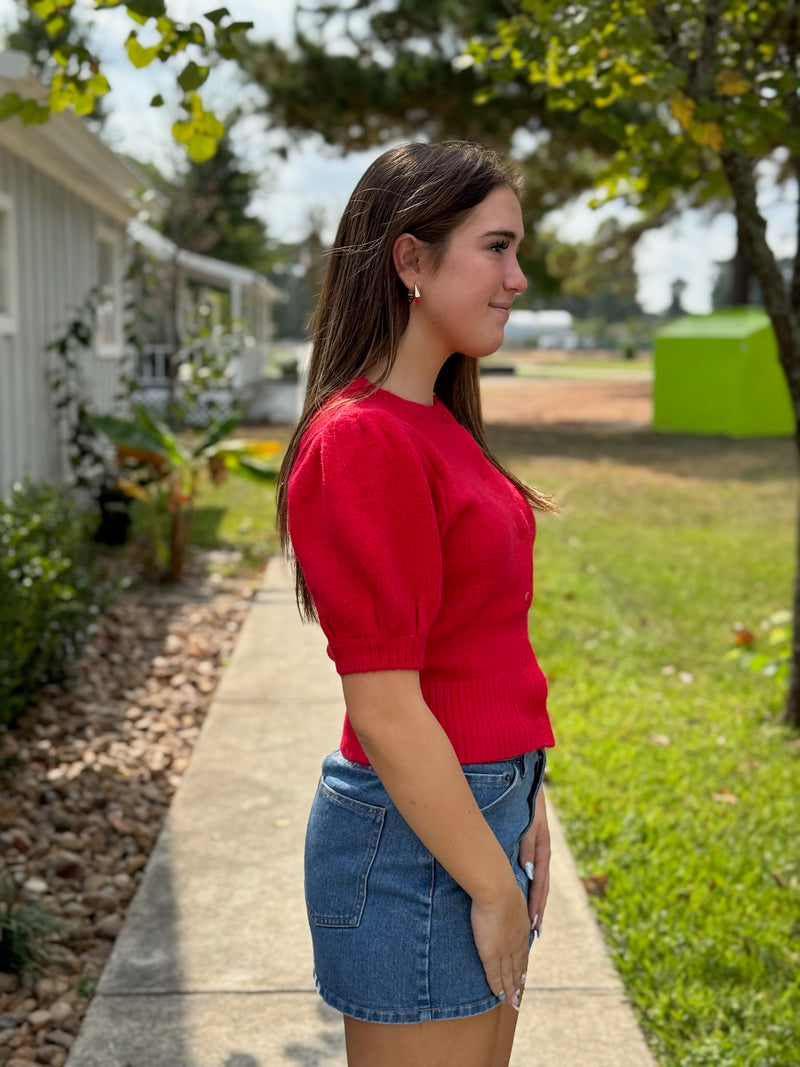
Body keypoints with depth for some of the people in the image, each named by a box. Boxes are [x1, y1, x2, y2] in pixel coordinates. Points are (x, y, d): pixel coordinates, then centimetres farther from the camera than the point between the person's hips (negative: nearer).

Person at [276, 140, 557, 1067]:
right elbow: (385, 708, -21)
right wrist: (493, 884, -14)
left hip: (480, 807, 9)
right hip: (416, 837, -9)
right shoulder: (363, 441, -20)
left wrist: (521, 805, 13)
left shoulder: (437, 424, 9)